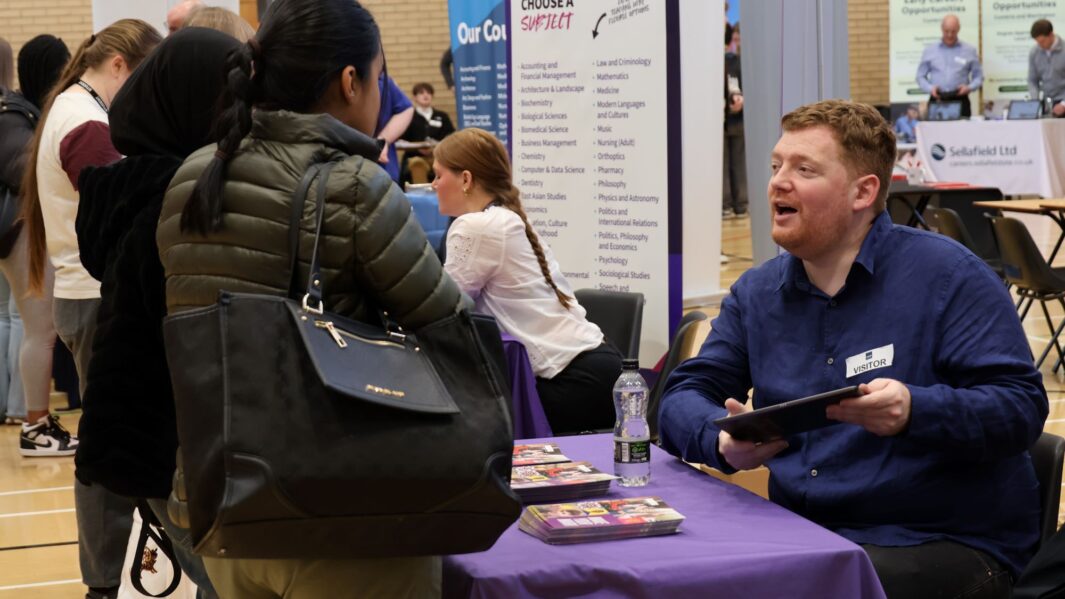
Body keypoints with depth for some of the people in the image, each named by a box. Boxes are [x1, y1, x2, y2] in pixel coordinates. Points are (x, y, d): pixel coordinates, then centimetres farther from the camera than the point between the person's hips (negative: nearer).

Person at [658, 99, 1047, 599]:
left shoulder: (947, 275, -4)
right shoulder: (756, 293, 13)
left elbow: (1022, 405, -9)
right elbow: (685, 397, 8)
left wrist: (914, 412, -29)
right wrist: (724, 440, -17)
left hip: (944, 540, -5)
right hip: (800, 535, 5)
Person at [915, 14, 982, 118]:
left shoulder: (969, 51, 10)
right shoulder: (929, 50, 11)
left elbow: (978, 76, 12)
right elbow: (920, 76, 12)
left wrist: (969, 87, -9)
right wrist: (930, 88, -7)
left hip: (960, 101, 0)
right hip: (936, 101, 0)